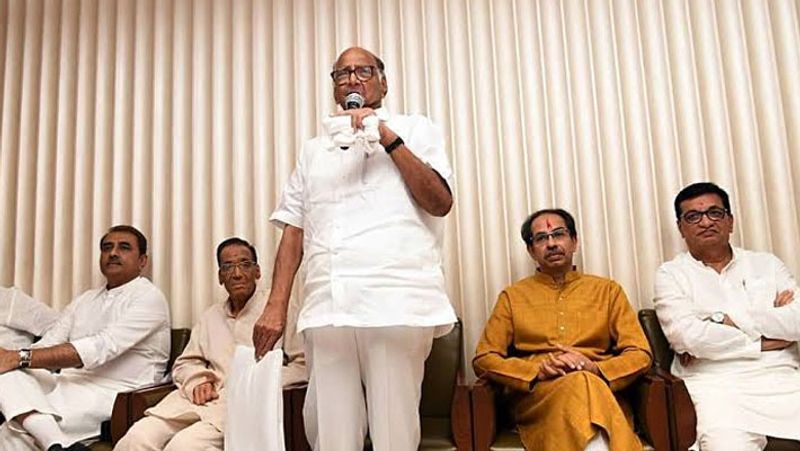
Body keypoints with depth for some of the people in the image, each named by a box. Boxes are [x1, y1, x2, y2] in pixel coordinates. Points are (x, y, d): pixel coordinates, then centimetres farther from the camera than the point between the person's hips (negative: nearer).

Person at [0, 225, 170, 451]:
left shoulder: (149, 297, -5)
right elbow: (47, 346, 11)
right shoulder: (84, 300, 21)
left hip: (113, 396, -8)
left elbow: (101, 348, -18)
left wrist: (22, 357, -20)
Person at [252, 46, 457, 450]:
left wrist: (388, 139, -3)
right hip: (325, 306, 3)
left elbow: (440, 203, 1)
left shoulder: (414, 129, 15)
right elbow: (293, 230, 16)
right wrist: (276, 307, 6)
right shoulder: (314, 150, 24)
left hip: (396, 300, -3)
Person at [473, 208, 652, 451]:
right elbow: (483, 359, 9)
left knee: (587, 384, -38)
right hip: (535, 395, 0)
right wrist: (538, 370, -10)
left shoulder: (607, 290, 19)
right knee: (580, 385, -36)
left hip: (603, 387, 1)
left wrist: (594, 368, -11)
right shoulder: (512, 296, 16)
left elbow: (640, 354, 11)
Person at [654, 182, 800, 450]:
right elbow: (688, 337, -9)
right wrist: (765, 341, -2)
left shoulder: (767, 264, 18)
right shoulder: (671, 274, 8)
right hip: (717, 386, -3)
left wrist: (725, 319, -6)